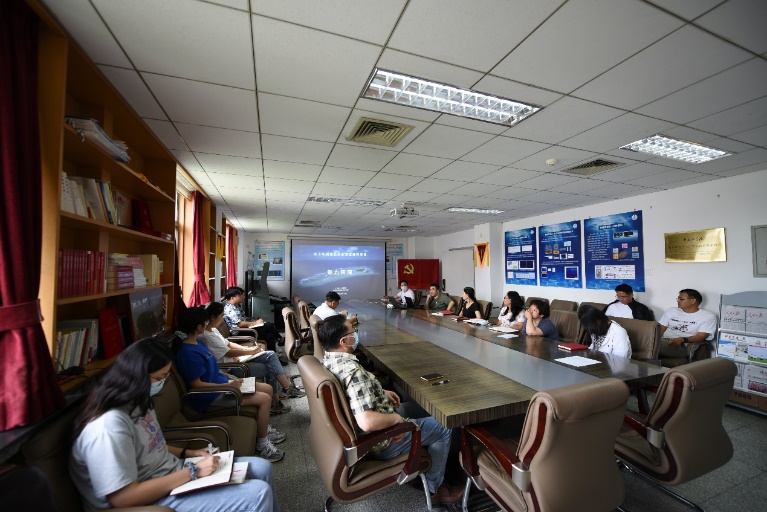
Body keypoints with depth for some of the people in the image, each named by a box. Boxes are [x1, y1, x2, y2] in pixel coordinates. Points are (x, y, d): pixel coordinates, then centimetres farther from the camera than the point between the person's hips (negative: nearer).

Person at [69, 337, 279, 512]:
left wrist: (186, 453, 4)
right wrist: (193, 471, -23)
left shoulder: (136, 402, 1)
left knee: (262, 468, 7)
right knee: (258, 493, -19)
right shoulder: (109, 425, -29)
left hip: (172, 473, 9)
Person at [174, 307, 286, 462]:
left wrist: (229, 377, 7)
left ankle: (264, 428, 25)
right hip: (211, 397, -10)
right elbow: (196, 384, -22)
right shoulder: (188, 352, -24)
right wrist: (229, 385, -20)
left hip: (220, 383, 10)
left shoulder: (197, 342, 7)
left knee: (268, 389, 6)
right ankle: (262, 444, 0)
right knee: (264, 398, -18)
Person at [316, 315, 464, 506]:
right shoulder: (352, 371, -35)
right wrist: (396, 418, -21)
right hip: (380, 441, -9)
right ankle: (434, 489, 27)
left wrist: (382, 393, 6)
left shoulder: (327, 360, -5)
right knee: (443, 429, 8)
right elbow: (368, 422, -39)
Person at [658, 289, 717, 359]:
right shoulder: (671, 311, 21)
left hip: (684, 346, -5)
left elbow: (701, 336, -3)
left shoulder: (708, 316, 9)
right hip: (664, 342, 5)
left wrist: (682, 339, -23)